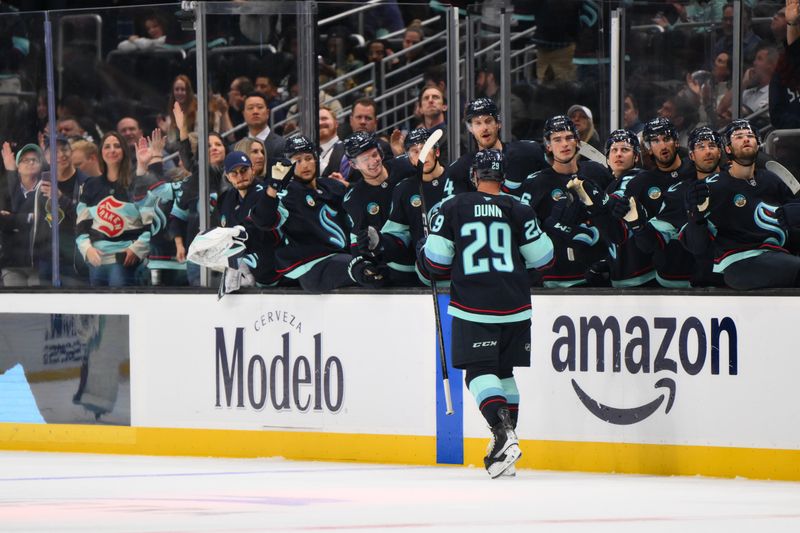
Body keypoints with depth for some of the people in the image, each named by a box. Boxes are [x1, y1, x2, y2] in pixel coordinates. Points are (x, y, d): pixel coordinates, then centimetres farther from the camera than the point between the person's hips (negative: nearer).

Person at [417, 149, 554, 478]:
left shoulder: (453, 208, 0)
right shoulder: (518, 212, 1)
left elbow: (435, 262, -1)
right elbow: (542, 258, 5)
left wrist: (424, 251, 22)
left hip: (473, 308, -3)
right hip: (514, 308, 3)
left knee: (479, 373, -2)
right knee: (503, 372, 16)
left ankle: (503, 431, -26)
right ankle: (506, 448, 16)